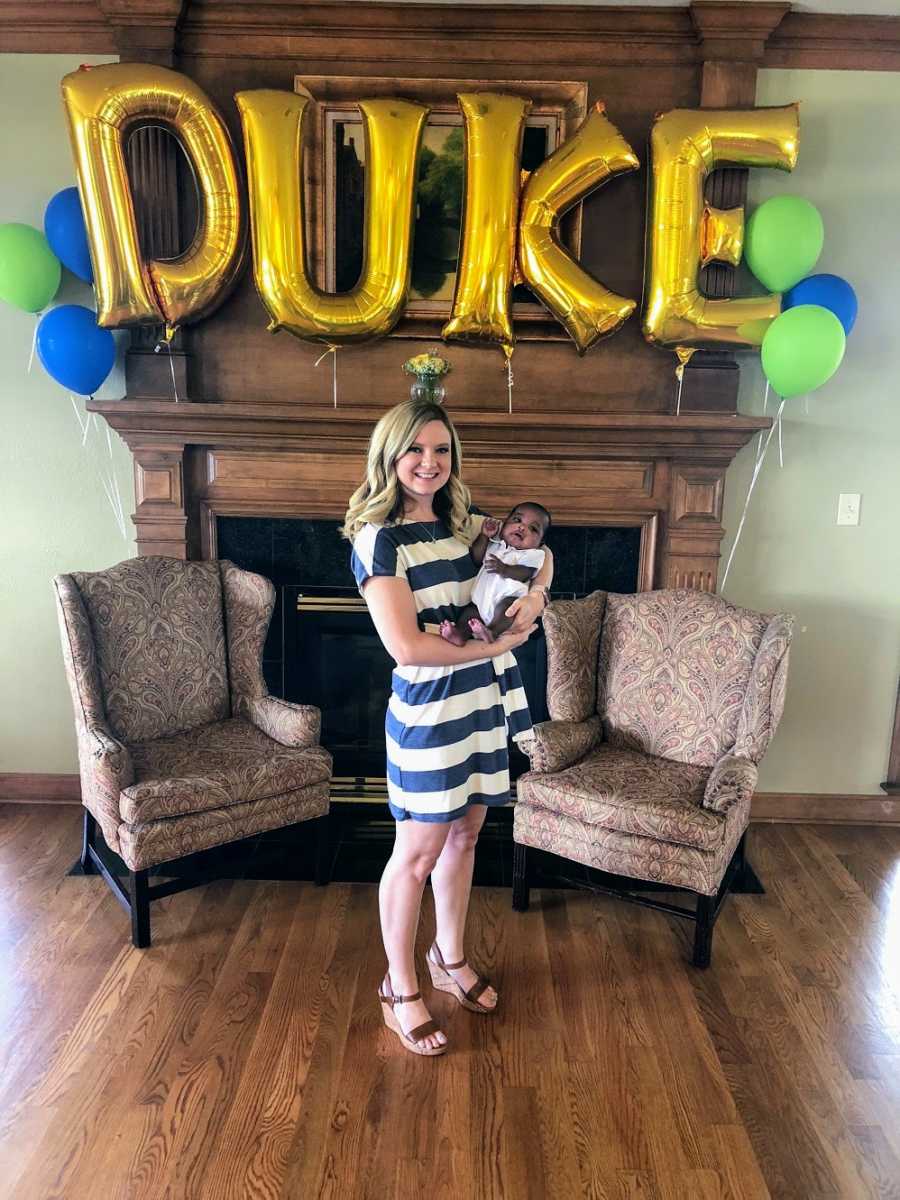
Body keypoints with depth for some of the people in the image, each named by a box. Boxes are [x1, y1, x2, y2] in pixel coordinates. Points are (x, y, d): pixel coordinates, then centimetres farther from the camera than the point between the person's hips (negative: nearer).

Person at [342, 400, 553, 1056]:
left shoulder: (462, 523, 5)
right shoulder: (378, 538, -15)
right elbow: (407, 647, -23)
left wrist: (535, 594, -3)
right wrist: (493, 645, -14)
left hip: (486, 696, 7)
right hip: (428, 706, -7)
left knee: (463, 835, 20)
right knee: (418, 852, 6)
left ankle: (450, 958, 41)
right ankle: (401, 991, 27)